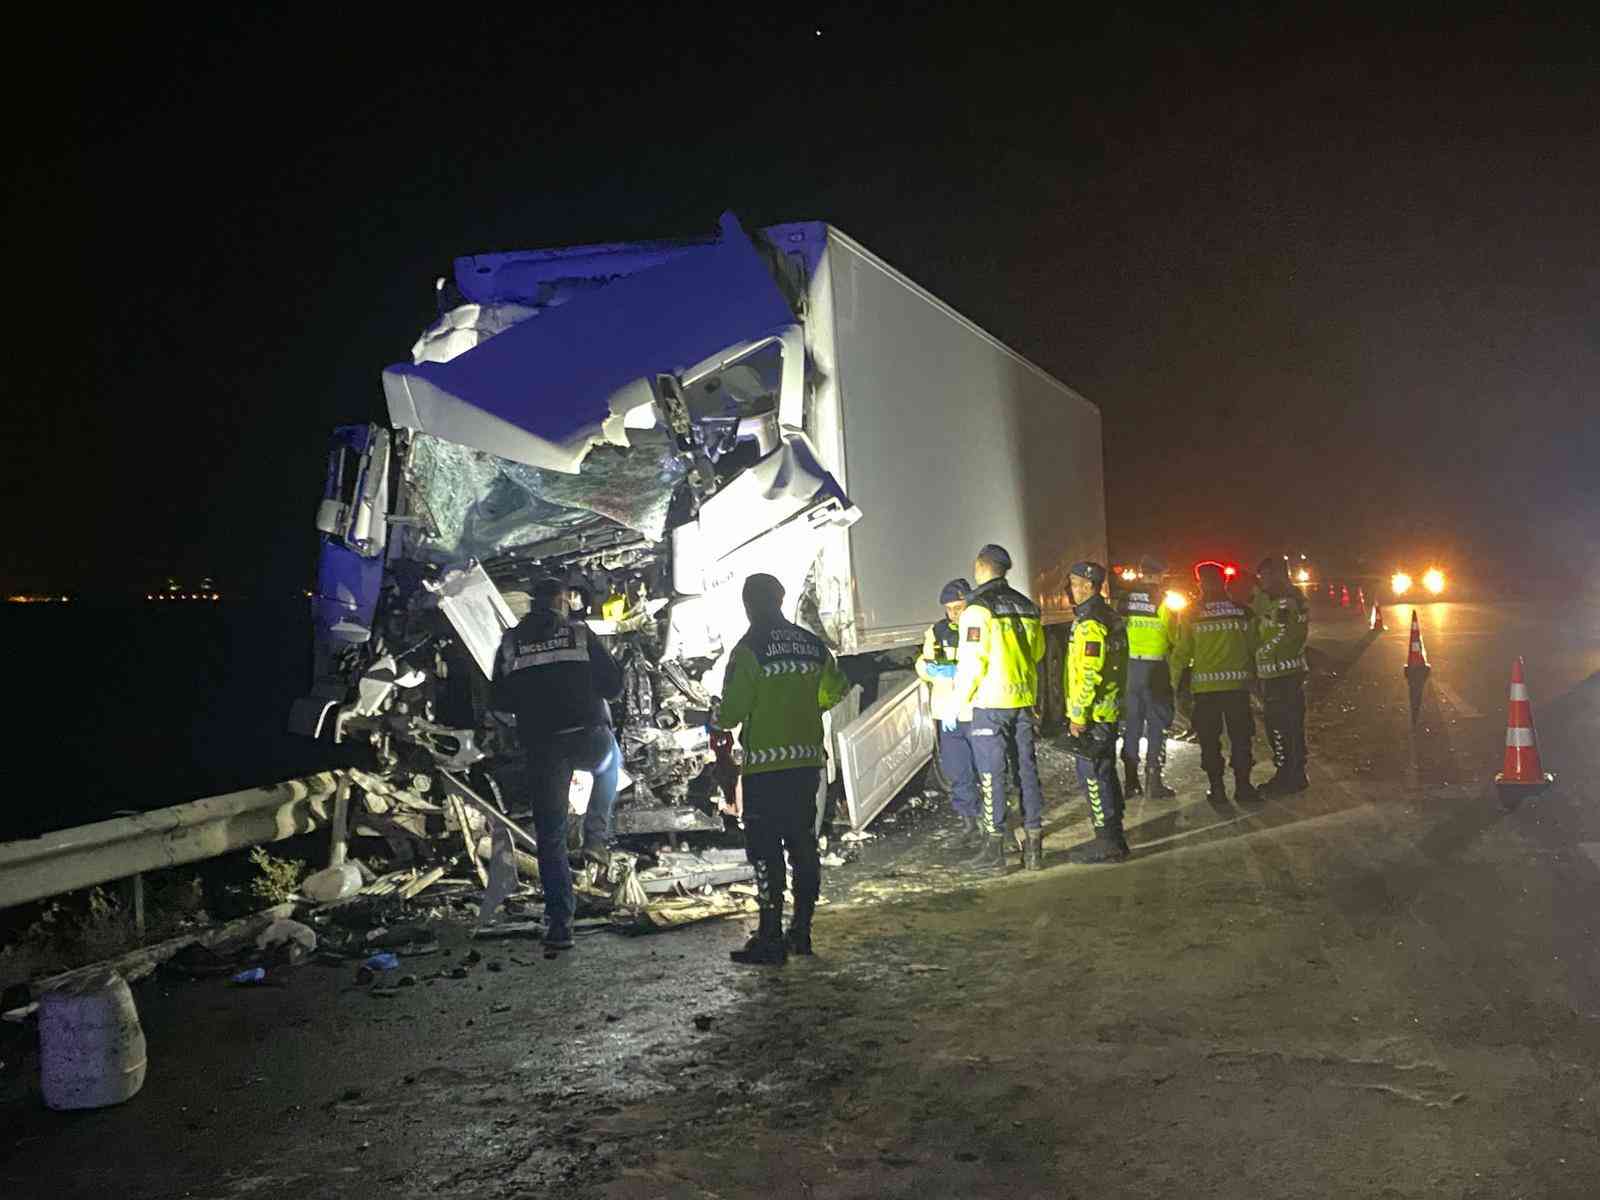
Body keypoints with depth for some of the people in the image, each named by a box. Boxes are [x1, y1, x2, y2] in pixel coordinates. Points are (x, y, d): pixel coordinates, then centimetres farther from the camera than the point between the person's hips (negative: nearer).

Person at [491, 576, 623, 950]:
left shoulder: (510, 642, 7)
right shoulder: (580, 633, 2)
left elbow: (501, 701, 7)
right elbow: (613, 685, 0)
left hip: (541, 746, 1)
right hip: (588, 736, -1)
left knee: (550, 836, 6)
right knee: (609, 764, 36)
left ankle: (559, 922, 2)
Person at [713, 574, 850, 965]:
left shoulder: (749, 648, -11)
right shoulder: (812, 644, 8)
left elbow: (733, 709, -12)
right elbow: (836, 691, 20)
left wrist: (716, 717, 10)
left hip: (765, 763, -6)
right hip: (808, 760, 6)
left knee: (765, 850, -2)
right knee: (803, 844, 14)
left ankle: (770, 939, -1)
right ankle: (801, 931, 20)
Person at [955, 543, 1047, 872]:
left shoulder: (978, 609, -12)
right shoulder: (1027, 607, 9)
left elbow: (971, 660, -15)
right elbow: (1037, 651, 16)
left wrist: (962, 697, -4)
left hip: (991, 701, -6)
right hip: (1024, 700, 6)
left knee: (991, 773, 0)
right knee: (1027, 769, 10)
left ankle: (994, 848, 3)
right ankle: (1033, 846, 14)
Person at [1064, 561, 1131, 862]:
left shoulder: (1089, 624, -18)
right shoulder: (1110, 618, 14)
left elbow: (1089, 675, -24)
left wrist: (1078, 716, -20)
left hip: (1092, 716, -10)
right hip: (1108, 712, 10)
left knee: (1094, 777, -4)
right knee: (1105, 775, 16)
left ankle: (1107, 844, 0)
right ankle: (1112, 838, 24)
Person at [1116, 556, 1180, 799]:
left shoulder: (1124, 600, 2)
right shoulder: (1162, 602, -8)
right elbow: (1175, 637, -2)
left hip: (1128, 666, 4)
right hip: (1154, 667, -4)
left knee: (1131, 723, 11)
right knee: (1157, 724, 4)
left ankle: (1131, 781, 13)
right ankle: (1154, 780, 2)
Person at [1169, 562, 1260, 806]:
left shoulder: (1191, 614, -3)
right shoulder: (1243, 611, 2)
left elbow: (1181, 651, -4)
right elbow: (1253, 647, 6)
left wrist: (1175, 681, 4)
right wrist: (1254, 676, 17)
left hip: (1205, 685, -1)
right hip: (1237, 683, 1)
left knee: (1210, 740, 8)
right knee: (1240, 738, 11)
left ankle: (1217, 789, 8)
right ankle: (1243, 787, 10)